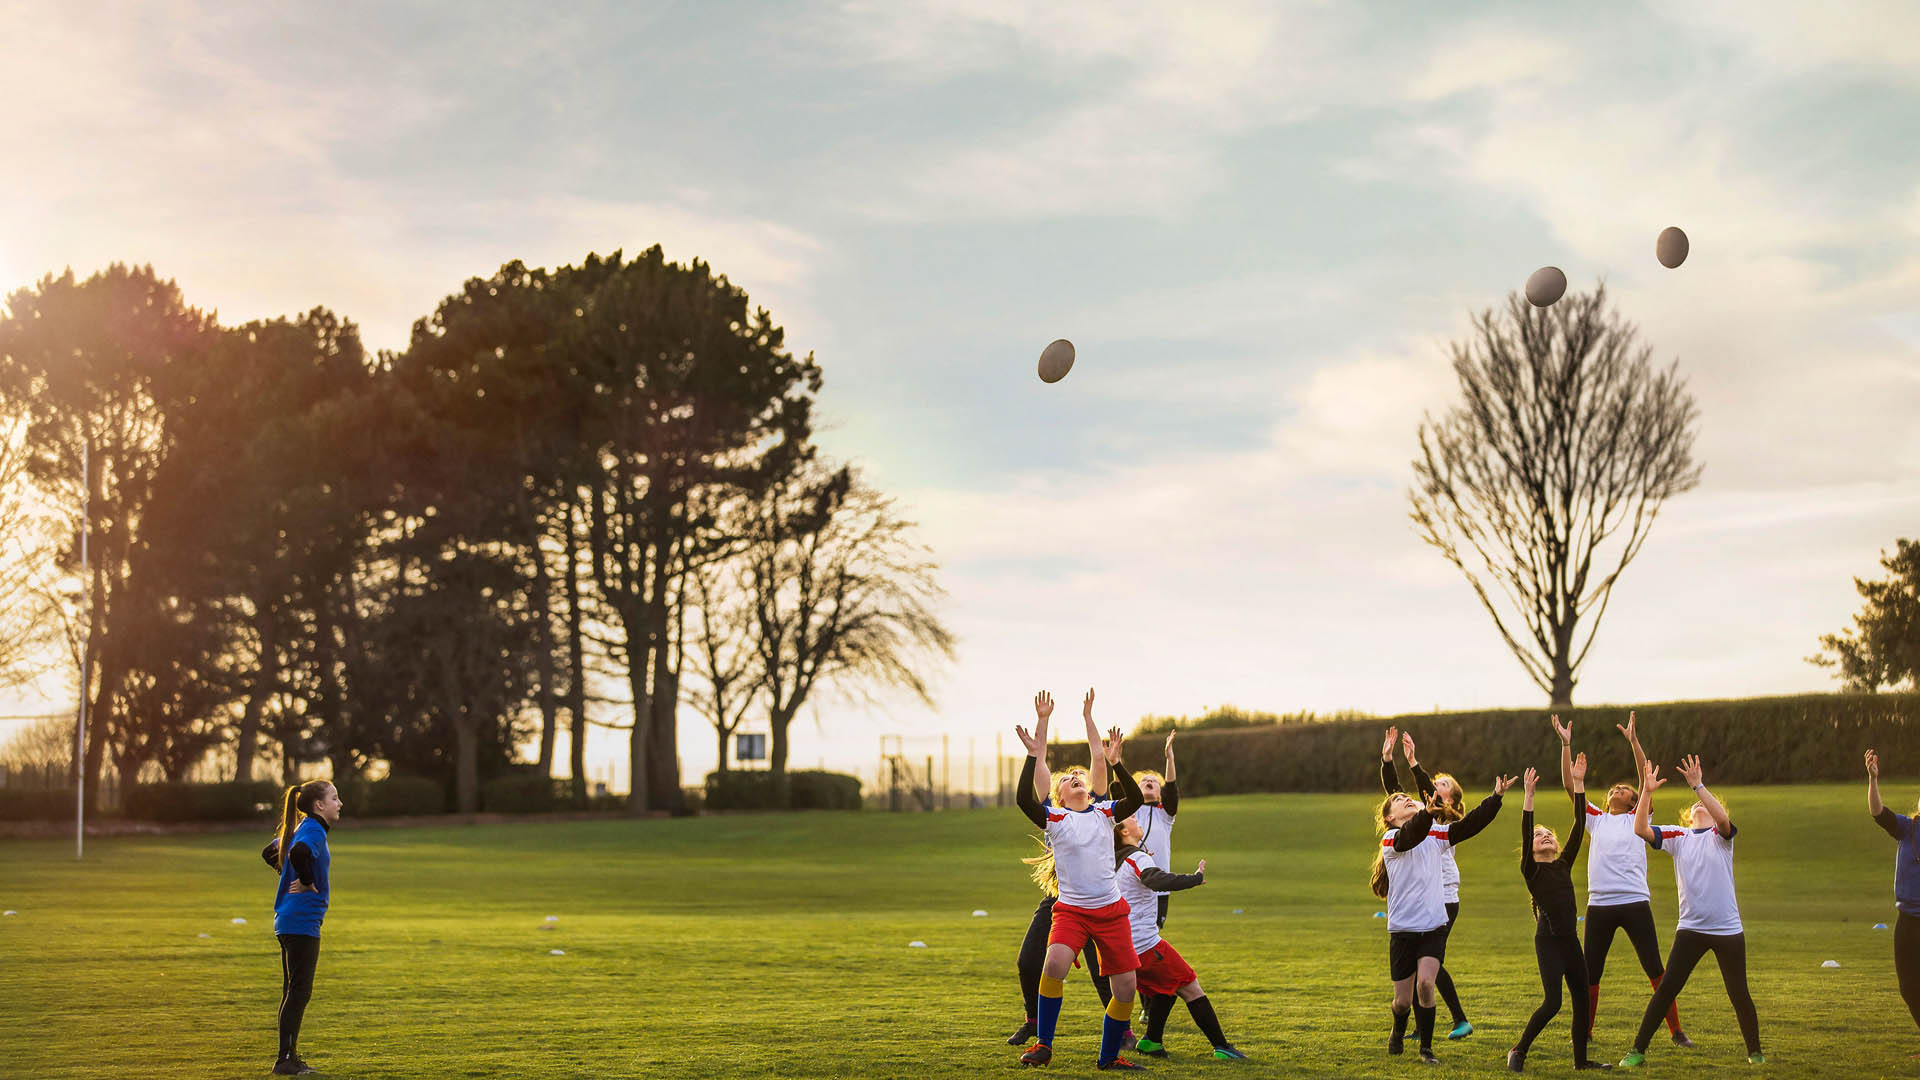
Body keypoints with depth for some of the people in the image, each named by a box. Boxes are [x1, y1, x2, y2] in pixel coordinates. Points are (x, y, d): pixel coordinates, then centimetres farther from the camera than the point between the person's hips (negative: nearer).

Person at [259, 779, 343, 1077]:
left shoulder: (302, 829, 15)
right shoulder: (313, 831, -14)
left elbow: (269, 852, 28)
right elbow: (298, 853, -37)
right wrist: (307, 882, -21)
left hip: (290, 920, 10)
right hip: (302, 921, -10)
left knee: (294, 991, 14)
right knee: (299, 991, -6)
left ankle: (290, 1058, 20)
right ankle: (285, 1060, -4)